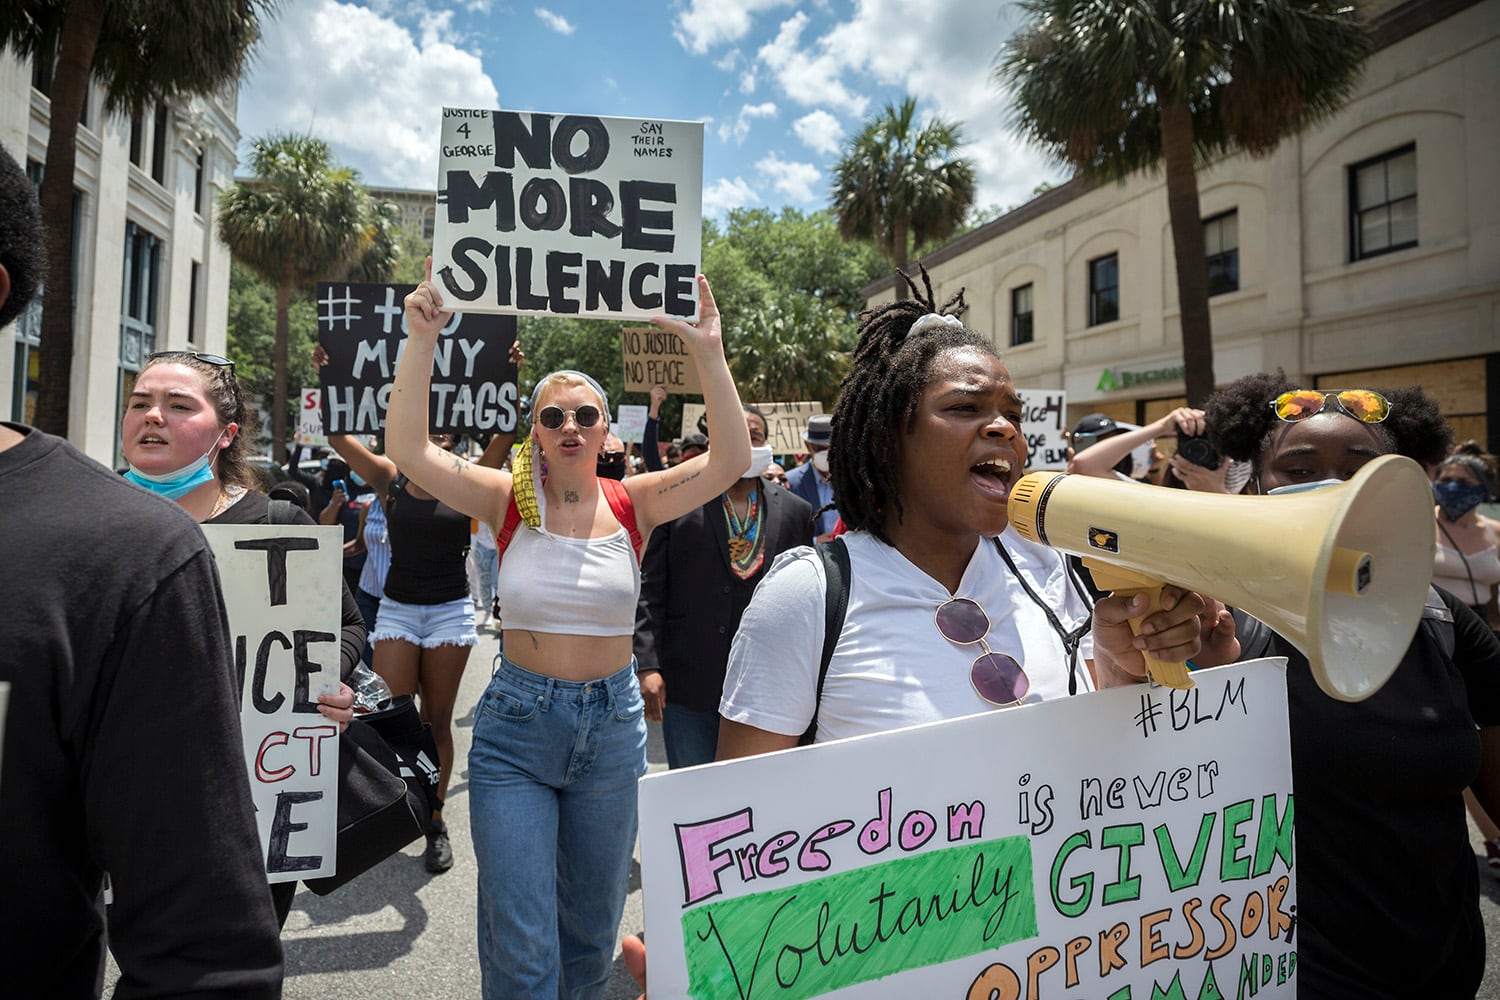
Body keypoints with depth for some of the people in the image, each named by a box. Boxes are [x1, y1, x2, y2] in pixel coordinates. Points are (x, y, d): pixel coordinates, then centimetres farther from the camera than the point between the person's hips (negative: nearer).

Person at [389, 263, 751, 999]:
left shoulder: (634, 503, -4)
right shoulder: (508, 500, -4)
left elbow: (731, 459, -15)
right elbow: (408, 449, -15)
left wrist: (709, 354, -23)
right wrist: (422, 341, -24)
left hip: (612, 724, 2)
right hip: (516, 724, -1)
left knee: (592, 926, 20)